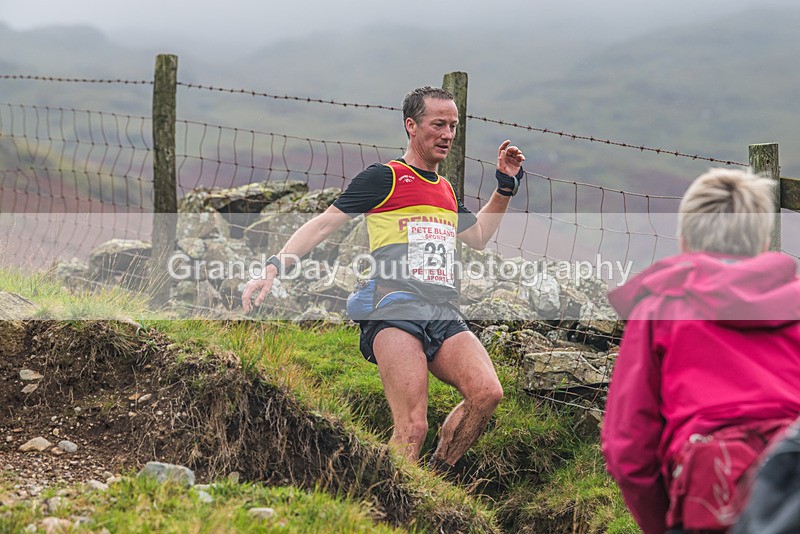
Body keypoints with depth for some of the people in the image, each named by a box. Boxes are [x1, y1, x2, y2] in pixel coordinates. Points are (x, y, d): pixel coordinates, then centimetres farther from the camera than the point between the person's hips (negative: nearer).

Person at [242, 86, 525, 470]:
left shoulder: (446, 191, 27)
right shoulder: (385, 177, 7)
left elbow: (478, 237, 44)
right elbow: (324, 224, 4)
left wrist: (505, 187, 34)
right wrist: (274, 268, -7)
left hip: (444, 315, 6)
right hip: (396, 306, -6)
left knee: (486, 394, -21)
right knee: (412, 428, -21)